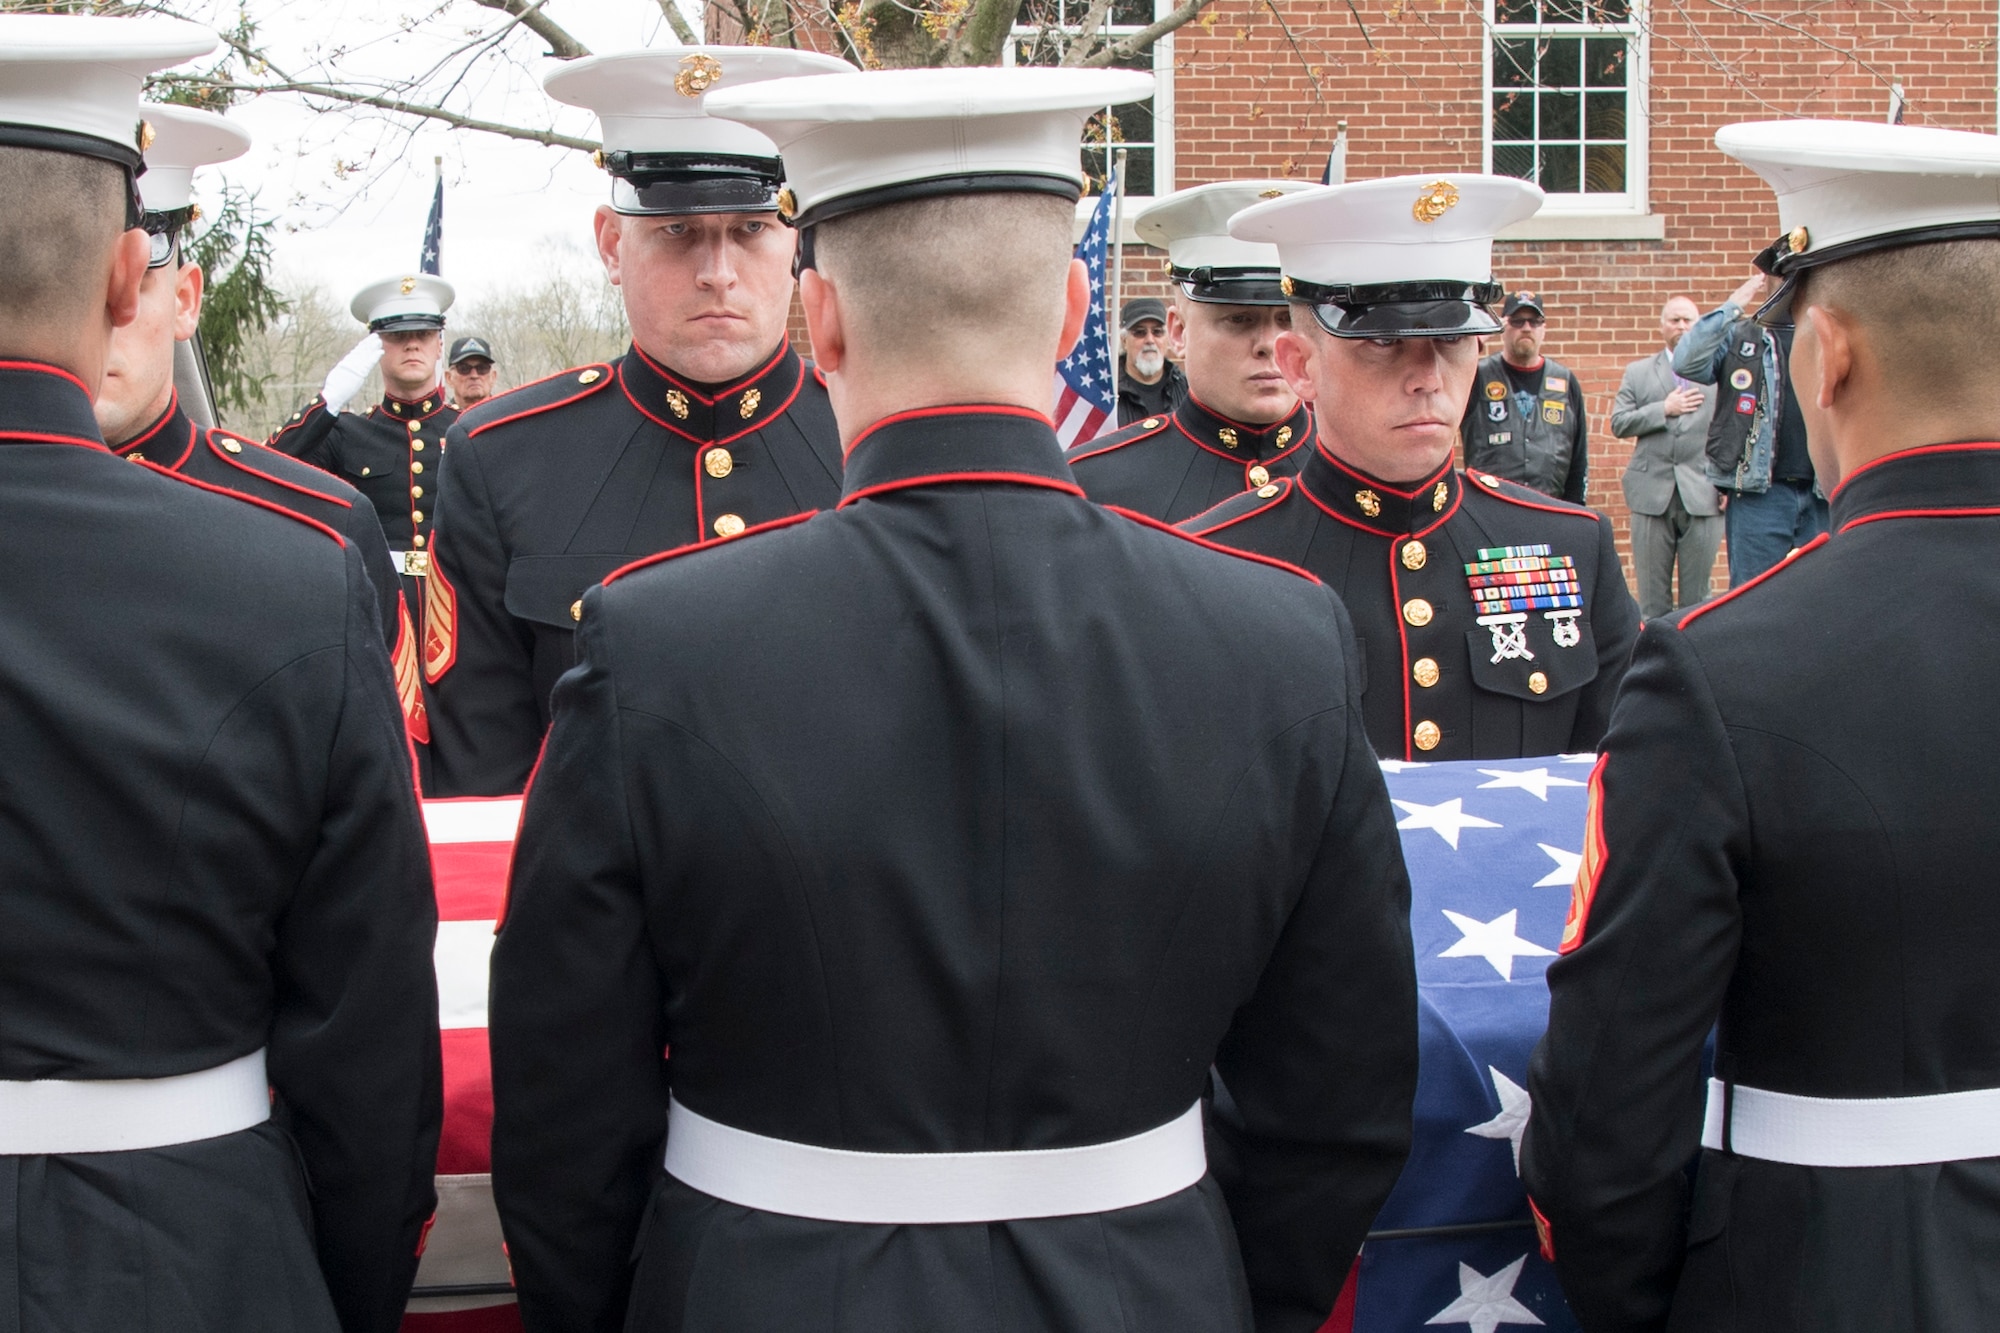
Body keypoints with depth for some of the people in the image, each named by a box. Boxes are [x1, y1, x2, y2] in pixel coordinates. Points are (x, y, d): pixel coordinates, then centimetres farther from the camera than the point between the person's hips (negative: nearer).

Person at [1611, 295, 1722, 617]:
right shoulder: (1637, 372, 13)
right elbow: (1618, 423, 3)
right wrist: (1664, 409, -7)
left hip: (1702, 494, -1)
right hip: (1652, 493, 1)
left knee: (1697, 592, 2)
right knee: (1652, 592, 4)